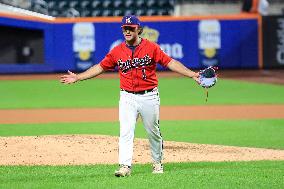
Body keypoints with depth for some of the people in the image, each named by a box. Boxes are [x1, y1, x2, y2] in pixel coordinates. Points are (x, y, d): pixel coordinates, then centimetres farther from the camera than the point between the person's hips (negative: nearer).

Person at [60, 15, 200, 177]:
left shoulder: (151, 47, -3)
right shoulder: (117, 51, 4)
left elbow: (170, 62, -7)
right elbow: (100, 67, 10)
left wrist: (192, 74, -16)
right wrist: (77, 77, 8)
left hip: (149, 96, -1)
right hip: (128, 98, 1)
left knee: (153, 132, 10)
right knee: (125, 132, -11)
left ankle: (158, 163, 28)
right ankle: (125, 166, -15)